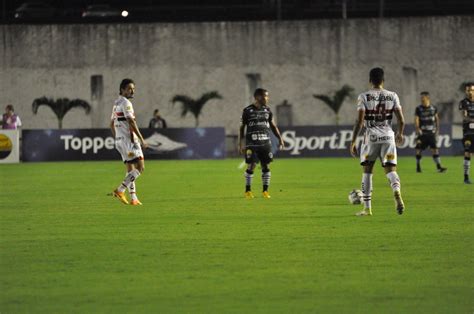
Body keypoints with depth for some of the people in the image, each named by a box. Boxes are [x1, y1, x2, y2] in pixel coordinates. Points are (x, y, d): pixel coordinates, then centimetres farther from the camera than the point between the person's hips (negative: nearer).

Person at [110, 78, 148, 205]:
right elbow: (131, 123, -20)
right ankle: (120, 190, -15)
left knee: (130, 170, 10)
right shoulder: (126, 103, -13)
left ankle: (133, 198, 5)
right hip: (129, 139, -10)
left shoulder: (116, 104, 16)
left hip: (119, 140, 10)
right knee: (140, 168, -9)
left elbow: (112, 124, 21)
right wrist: (142, 139, -18)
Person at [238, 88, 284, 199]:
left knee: (266, 166, 1)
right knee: (251, 166, -6)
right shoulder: (248, 111, -2)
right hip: (251, 143, -4)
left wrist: (280, 138, 7)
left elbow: (273, 126, 17)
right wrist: (240, 144, -2)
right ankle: (248, 190, 7)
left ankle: (265, 190, 10)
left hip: (265, 143, 4)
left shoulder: (267, 110, 10)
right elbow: (242, 128, 3)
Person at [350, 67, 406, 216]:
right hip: (388, 137, 1)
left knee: (367, 171, 13)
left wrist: (353, 142, -5)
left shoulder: (364, 97, -5)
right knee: (390, 170, 4)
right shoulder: (392, 96, 3)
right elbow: (401, 120, 2)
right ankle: (397, 192, -29)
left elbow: (359, 121, -10)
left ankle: (367, 208, 14)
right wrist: (400, 134, 21)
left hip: (371, 137, -1)